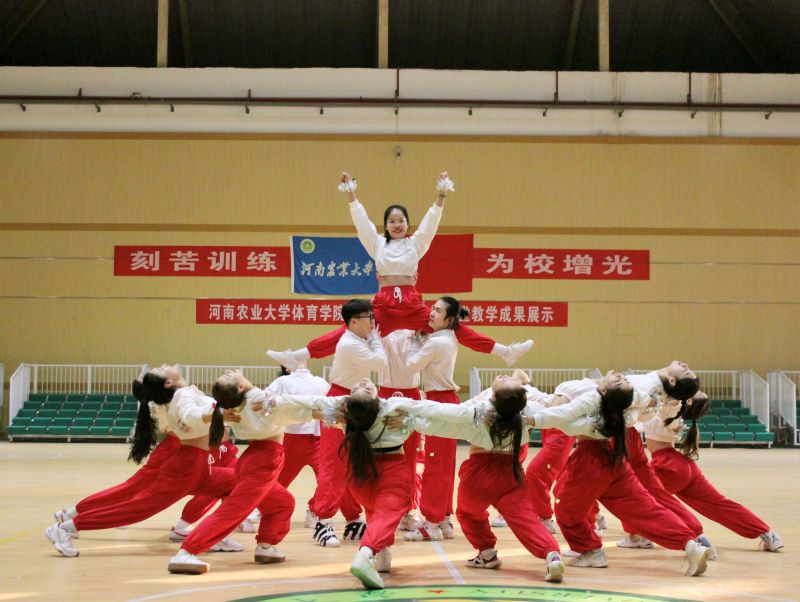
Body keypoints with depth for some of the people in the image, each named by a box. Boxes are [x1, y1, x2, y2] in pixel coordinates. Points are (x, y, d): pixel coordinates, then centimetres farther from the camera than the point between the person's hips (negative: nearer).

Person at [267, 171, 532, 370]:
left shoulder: (416, 243, 13)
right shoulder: (377, 244, 15)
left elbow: (431, 220, 3)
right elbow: (360, 219, 7)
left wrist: (441, 195, -9)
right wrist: (350, 194, -2)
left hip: (412, 304, 0)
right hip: (383, 305, 0)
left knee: (455, 328, -8)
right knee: (349, 331, -12)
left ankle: (505, 351, -11)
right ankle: (296, 356, -19)